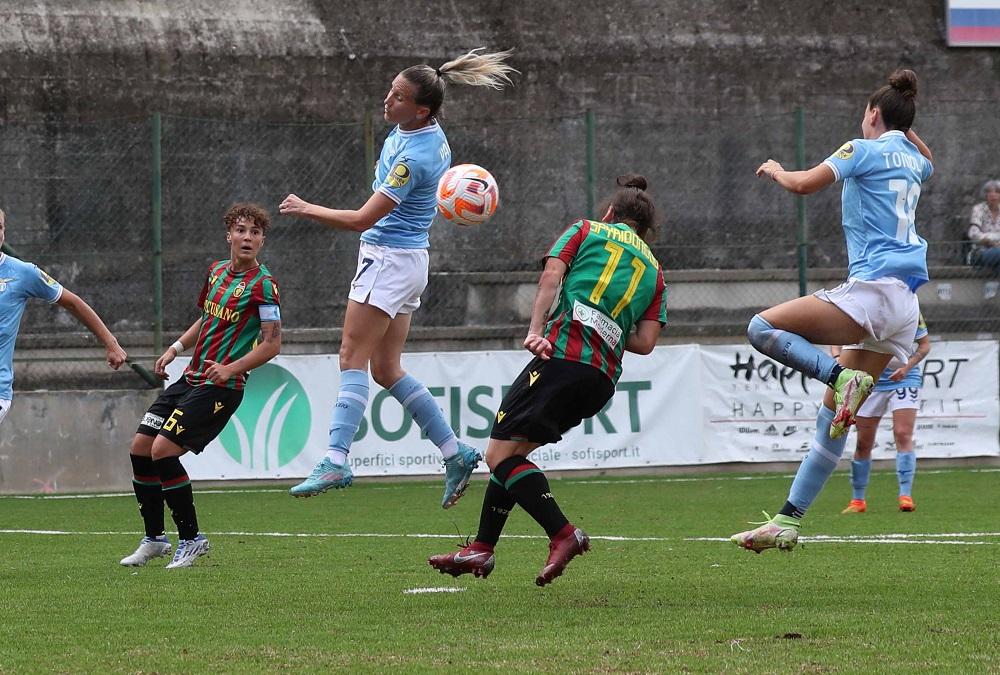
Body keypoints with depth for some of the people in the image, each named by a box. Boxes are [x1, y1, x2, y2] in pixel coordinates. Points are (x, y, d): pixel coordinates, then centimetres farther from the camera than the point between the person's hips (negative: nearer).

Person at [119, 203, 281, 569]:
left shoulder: (262, 284, -11)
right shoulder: (216, 271, 12)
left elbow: (272, 343, -15)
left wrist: (231, 369, -25)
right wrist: (176, 348, 16)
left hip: (220, 387, -8)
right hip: (191, 378, 8)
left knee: (163, 450, -18)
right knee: (140, 447, 4)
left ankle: (191, 539, -5)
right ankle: (154, 538, 18)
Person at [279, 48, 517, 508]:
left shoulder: (413, 156, -23)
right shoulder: (430, 132, 5)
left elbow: (362, 220, -23)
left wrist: (306, 210, -12)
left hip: (390, 259, -10)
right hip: (406, 257, 10)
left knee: (353, 358, -13)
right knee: (386, 369, 12)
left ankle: (335, 461, -21)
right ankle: (455, 453, 15)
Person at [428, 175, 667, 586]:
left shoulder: (587, 231, 15)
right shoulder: (653, 270, 25)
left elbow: (551, 276, -3)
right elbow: (645, 342, 13)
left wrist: (536, 331, -11)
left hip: (565, 355, -7)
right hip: (604, 376, 7)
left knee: (500, 454, -10)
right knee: (512, 452, 17)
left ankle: (563, 535, -24)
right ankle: (481, 550, 17)